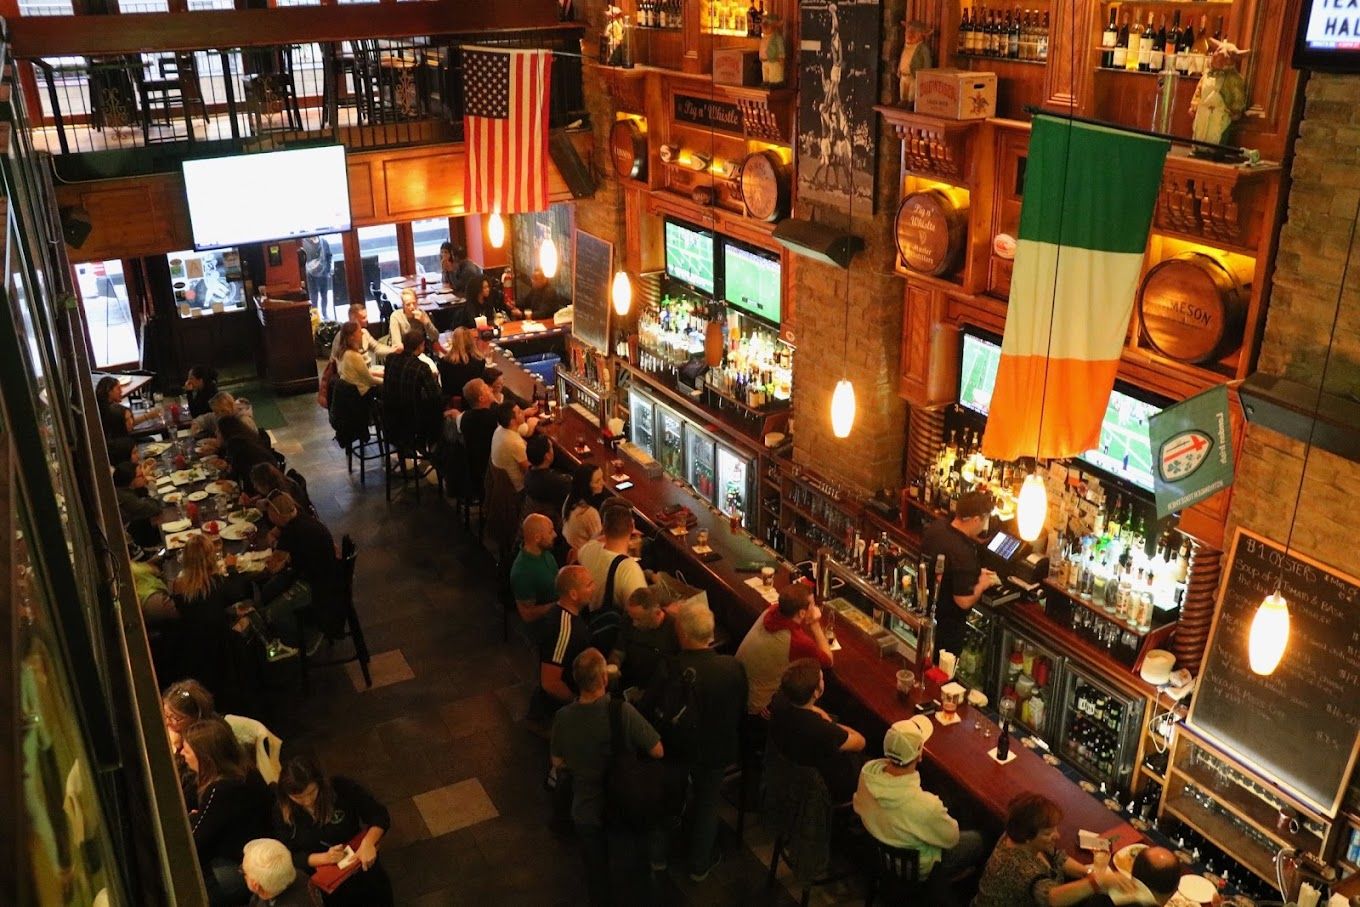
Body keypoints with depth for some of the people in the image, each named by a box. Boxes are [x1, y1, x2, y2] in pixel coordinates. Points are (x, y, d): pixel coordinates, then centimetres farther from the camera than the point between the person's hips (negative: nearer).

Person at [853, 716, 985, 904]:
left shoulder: (867, 770, -28)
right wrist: (940, 814, -1)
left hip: (877, 849, 5)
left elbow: (859, 808, -5)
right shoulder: (926, 805, -44)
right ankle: (940, 896, 35)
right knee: (976, 840, 18)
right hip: (912, 866, -5)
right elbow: (952, 838, -21)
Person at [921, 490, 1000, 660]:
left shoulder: (935, 527, -9)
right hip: (945, 625, -8)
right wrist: (982, 583, -10)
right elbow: (964, 601, -28)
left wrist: (975, 572, 7)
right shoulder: (963, 554, -33)